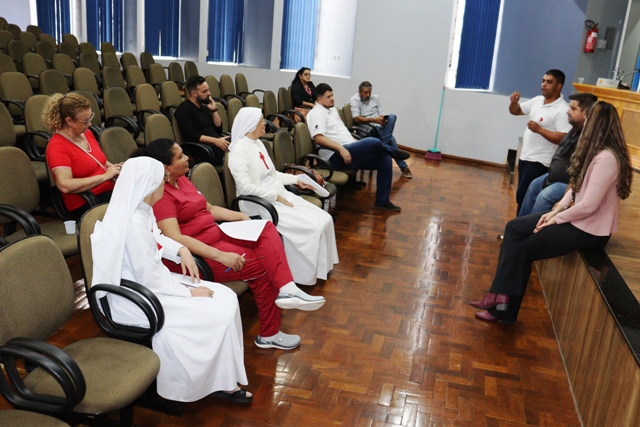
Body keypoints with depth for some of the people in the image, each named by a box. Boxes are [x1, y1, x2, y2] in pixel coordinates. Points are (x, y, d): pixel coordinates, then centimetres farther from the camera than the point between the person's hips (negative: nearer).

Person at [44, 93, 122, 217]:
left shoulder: (86, 133, 11)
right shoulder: (57, 147, -11)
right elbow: (65, 186, -23)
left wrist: (113, 168, 4)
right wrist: (105, 176, -19)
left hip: (110, 189, 8)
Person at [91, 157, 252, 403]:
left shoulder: (142, 210, 1)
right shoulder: (134, 224, -29)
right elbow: (150, 281, -26)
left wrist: (181, 250, 3)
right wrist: (189, 292, -16)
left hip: (153, 281, 10)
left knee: (226, 298, 2)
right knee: (217, 316, -15)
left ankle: (223, 375, 10)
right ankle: (219, 382, 7)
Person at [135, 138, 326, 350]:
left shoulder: (182, 179, 12)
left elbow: (209, 208, 21)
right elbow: (175, 239, -26)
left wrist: (241, 217, 7)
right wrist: (220, 256, -30)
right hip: (197, 255, -9)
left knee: (266, 229, -10)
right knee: (263, 266, -14)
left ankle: (286, 290, -26)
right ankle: (269, 334, -3)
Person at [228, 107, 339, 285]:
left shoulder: (258, 143, 14)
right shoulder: (239, 150, -14)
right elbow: (245, 187, -23)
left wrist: (297, 179, 11)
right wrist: (277, 197, -21)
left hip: (280, 196, 9)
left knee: (324, 219, -4)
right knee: (311, 227, -21)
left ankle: (320, 267, 8)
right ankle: (305, 275, -3)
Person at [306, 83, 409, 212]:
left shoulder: (332, 109, 22)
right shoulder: (317, 113, -7)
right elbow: (318, 138, -22)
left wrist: (357, 143, 17)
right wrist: (341, 149, -29)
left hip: (349, 151, 10)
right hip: (335, 156, -10)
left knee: (385, 159, 0)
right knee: (372, 142, -27)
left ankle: (382, 200, 4)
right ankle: (394, 152, 10)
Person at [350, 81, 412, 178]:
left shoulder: (376, 98, 18)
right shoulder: (354, 100, 0)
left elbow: (382, 114, 11)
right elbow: (356, 118, -16)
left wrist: (383, 120, -16)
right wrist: (373, 120, -29)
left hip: (380, 127, 5)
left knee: (392, 116, -28)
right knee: (390, 138, -30)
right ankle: (403, 166, -28)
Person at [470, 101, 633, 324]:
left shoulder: (606, 158, -25)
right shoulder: (596, 152, 6)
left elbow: (588, 206, -26)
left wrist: (557, 218, -13)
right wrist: (557, 209, -3)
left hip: (589, 229, -9)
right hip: (576, 217, 9)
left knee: (525, 248, -3)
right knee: (514, 228, 1)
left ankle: (504, 303, 14)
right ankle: (502, 295, 0)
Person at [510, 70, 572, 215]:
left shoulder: (562, 110, -17)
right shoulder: (537, 100, 8)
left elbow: (563, 138, -24)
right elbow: (516, 111, 20)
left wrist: (539, 129, -28)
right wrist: (514, 102, -2)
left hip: (539, 162, -8)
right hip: (525, 157, 8)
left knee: (522, 197, -8)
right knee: (522, 196, 14)